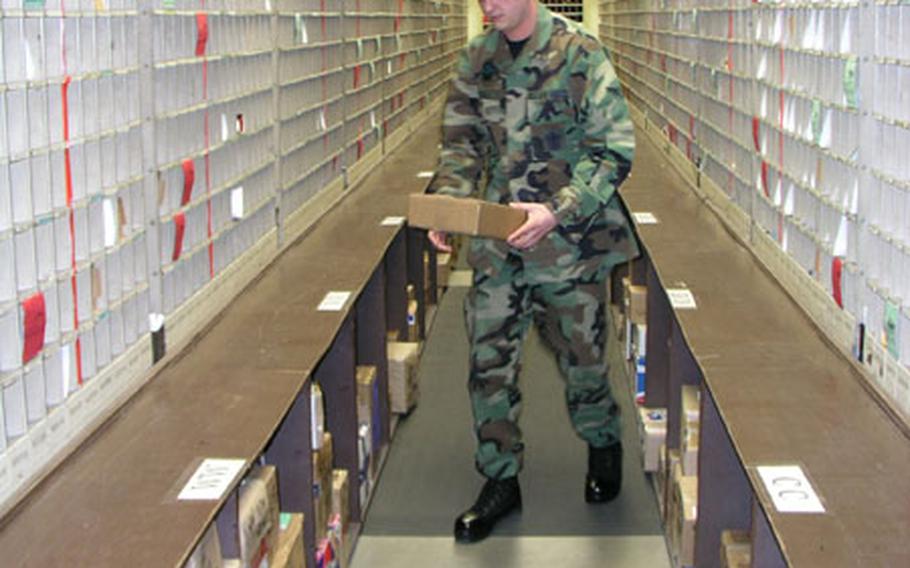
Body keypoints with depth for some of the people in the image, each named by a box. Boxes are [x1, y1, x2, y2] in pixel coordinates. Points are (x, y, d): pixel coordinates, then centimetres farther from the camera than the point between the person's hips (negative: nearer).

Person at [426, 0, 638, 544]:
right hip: (497, 239, 4)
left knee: (581, 354, 11)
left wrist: (557, 211, -24)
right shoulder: (477, 58, 4)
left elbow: (614, 151, -13)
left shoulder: (580, 52, -11)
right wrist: (449, 204, -9)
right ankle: (501, 480, 19)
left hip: (570, 239, -4)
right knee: (489, 358, 3)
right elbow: (463, 142, 9)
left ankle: (604, 446, 39)